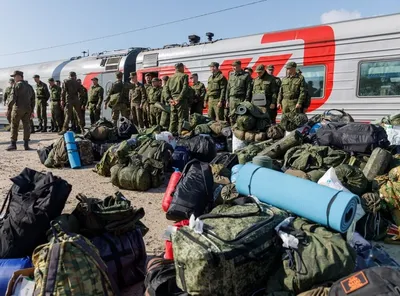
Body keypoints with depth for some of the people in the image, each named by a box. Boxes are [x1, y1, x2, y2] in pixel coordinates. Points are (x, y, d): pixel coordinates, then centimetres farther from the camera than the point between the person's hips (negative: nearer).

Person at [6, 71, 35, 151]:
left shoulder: (17, 85, -6)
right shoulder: (28, 86, 16)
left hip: (18, 108, -6)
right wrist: (32, 110, 18)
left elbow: (13, 97, -13)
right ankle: (26, 144, 4)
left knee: (14, 126, 1)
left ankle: (13, 144, 2)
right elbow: (32, 99, 16)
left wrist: (9, 108, -9)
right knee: (26, 126, 4)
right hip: (27, 108, 6)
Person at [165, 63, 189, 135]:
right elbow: (185, 88, -15)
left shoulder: (171, 77, 15)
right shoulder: (184, 76, -3)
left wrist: (170, 99, 2)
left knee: (173, 118, 11)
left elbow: (166, 89, 8)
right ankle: (180, 133, -7)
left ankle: (171, 132, 13)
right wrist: (179, 99, -15)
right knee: (182, 118, -4)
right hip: (181, 100, -6)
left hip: (173, 100, 6)